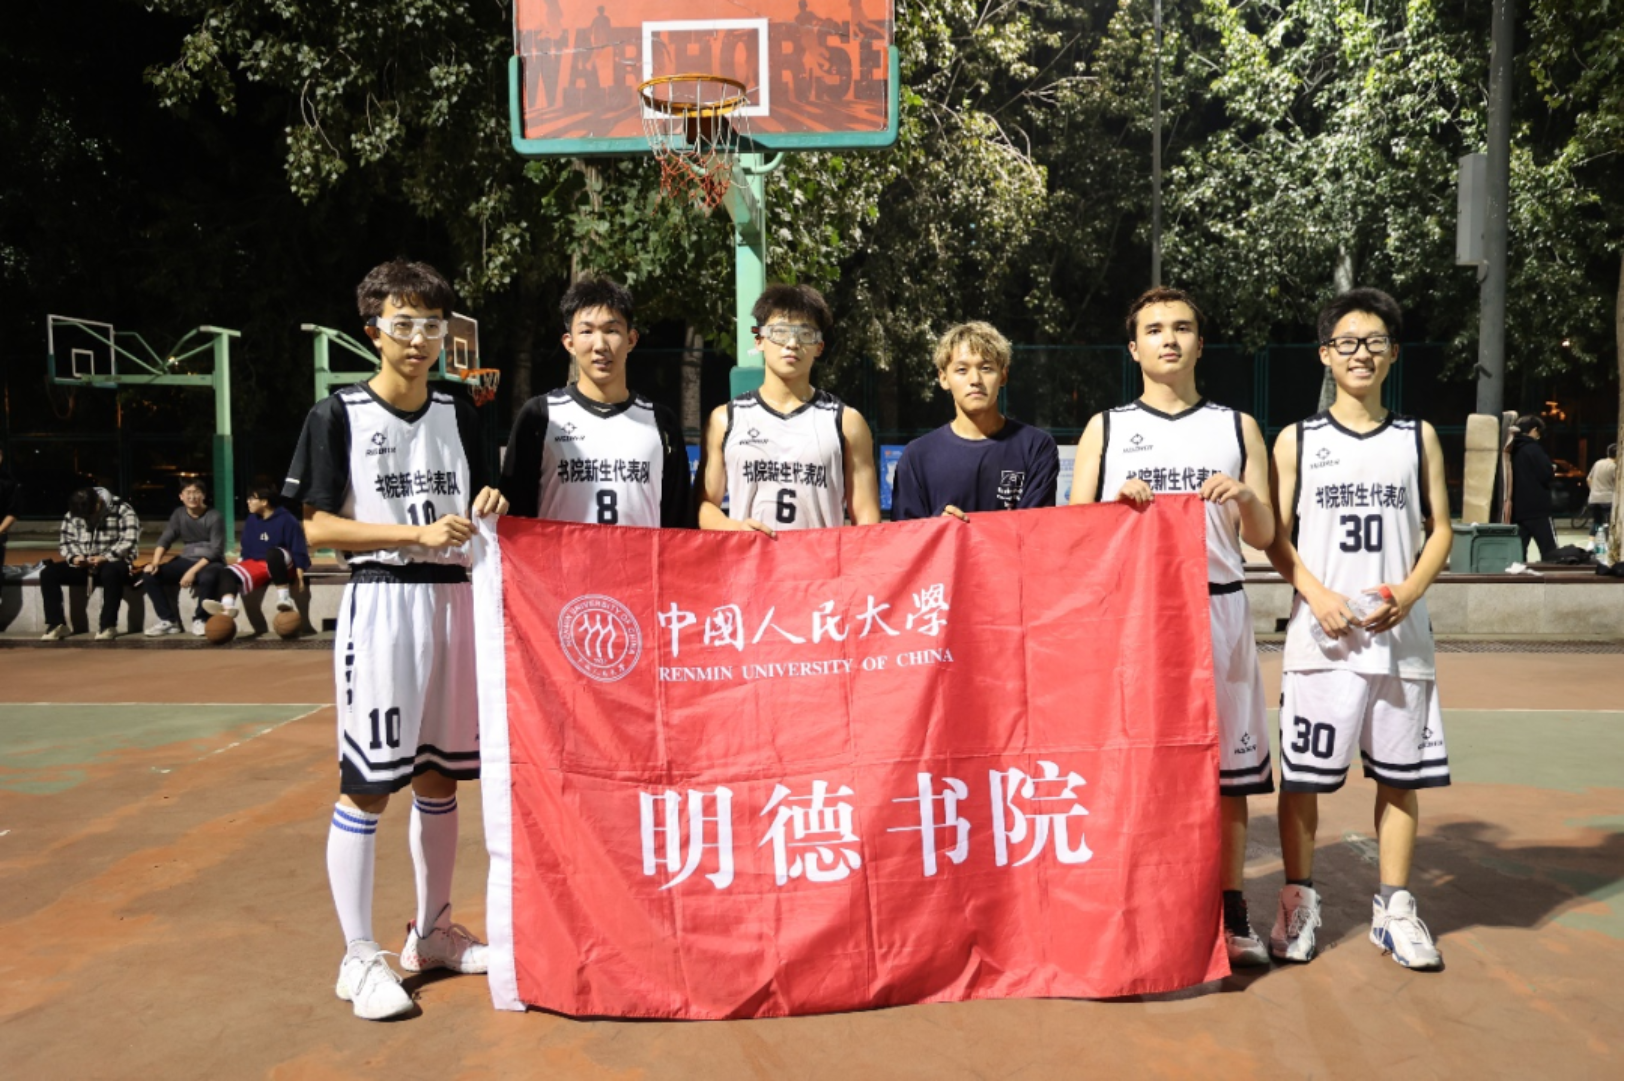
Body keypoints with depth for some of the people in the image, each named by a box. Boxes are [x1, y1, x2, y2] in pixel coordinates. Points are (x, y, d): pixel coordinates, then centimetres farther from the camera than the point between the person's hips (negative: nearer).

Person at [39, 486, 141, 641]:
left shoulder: (122, 510, -10)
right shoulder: (72, 514, 6)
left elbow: (129, 540, -18)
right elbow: (64, 541, 8)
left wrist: (106, 557, -29)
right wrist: (74, 557, -14)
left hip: (113, 564, -5)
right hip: (83, 566, 5)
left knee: (111, 572, -41)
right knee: (48, 573, -15)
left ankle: (108, 626, -33)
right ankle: (57, 624, -9)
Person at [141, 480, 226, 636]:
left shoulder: (214, 517, -9)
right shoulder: (178, 514, 7)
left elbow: (216, 550, -15)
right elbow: (165, 539, -1)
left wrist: (193, 571, -26)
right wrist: (155, 562, -21)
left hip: (210, 562, -5)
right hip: (186, 560, 5)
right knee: (149, 575, -16)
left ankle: (199, 619, -17)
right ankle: (169, 620, -7)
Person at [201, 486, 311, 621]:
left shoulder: (286, 520, -9)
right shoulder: (251, 520, 9)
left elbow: (298, 549, -9)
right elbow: (246, 549, 19)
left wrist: (299, 572, -16)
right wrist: (241, 562, 9)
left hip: (283, 566, -6)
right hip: (256, 563, 6)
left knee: (272, 553, -40)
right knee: (228, 572, -21)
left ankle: (284, 598, -38)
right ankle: (228, 605, -51)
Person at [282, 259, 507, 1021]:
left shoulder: (458, 414, 11)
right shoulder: (339, 414, -3)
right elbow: (318, 527, -6)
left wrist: (487, 509, -5)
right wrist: (417, 532, -15)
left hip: (453, 599, 5)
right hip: (380, 602, -5)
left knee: (440, 776, 13)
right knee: (367, 782, -2)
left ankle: (431, 931, 27)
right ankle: (359, 958, 9)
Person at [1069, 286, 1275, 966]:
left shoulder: (1237, 427, 14)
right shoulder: (1105, 429, 10)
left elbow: (1264, 538, 11)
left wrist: (1245, 498, -9)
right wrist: (1119, 504, -13)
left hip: (1218, 608, 1)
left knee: (1224, 763, 3)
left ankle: (1231, 913, 16)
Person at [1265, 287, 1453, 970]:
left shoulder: (1419, 438, 9)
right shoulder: (1297, 441, 4)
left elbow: (1440, 529, 9)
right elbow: (1276, 535, 2)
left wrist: (1408, 592, -8)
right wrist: (1317, 594, -13)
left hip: (1401, 635, 2)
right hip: (1321, 637, -2)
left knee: (1400, 774, 8)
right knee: (1302, 773, 2)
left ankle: (1394, 906, 22)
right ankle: (1299, 900, 17)